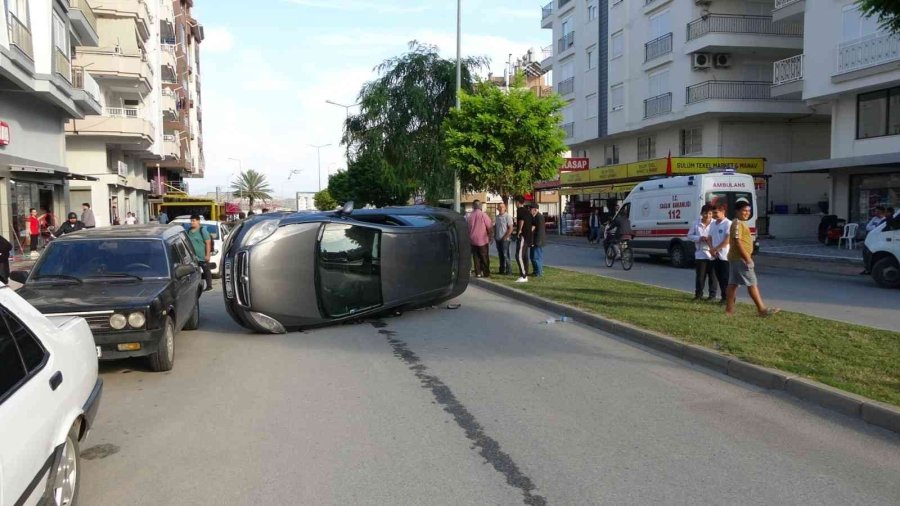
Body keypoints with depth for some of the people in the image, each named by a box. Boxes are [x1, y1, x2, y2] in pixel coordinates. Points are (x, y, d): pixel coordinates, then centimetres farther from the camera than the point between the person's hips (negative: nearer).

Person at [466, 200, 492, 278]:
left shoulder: (469, 216, 1)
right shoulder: (483, 215, -11)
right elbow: (489, 227, -8)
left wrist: (469, 237, 20)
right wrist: (490, 236, 4)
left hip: (473, 240, 3)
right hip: (482, 239, -3)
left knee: (476, 257, 8)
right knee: (484, 257, 4)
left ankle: (478, 273, 5)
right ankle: (486, 273, 6)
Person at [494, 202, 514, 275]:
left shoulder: (507, 216, -9)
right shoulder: (497, 217, 13)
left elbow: (510, 228, -14)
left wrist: (505, 237, -16)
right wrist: (495, 236, 11)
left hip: (504, 239, -7)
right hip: (498, 239, 7)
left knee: (505, 255, -7)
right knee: (500, 255, 11)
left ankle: (509, 270, -2)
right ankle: (502, 270, 17)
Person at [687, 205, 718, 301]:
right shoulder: (697, 224, 2)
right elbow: (690, 235, 7)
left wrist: (712, 239, -21)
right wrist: (699, 238, -9)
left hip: (712, 254, -2)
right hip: (700, 254, 2)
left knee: (713, 275, 6)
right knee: (700, 275, 6)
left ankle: (712, 294, 17)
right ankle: (698, 294, 16)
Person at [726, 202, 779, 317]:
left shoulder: (741, 223, 18)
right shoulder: (738, 224, -14)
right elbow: (737, 242, -22)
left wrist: (748, 257, 22)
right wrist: (747, 259, -22)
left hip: (735, 258, 10)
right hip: (740, 258, -10)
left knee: (733, 283, 9)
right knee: (752, 283, -7)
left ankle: (729, 309, 11)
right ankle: (762, 309, -5)